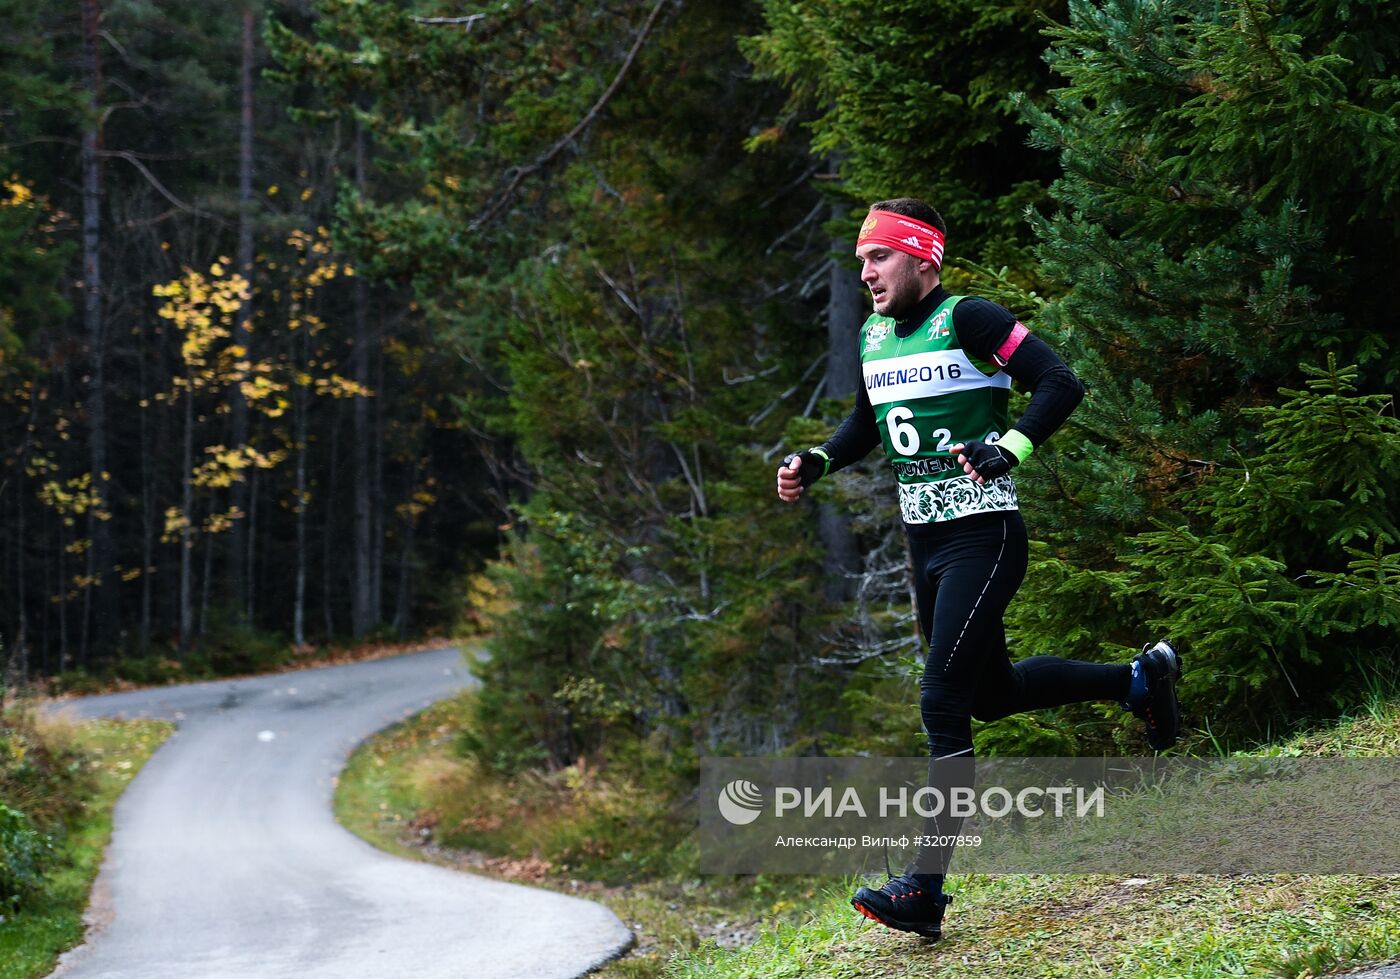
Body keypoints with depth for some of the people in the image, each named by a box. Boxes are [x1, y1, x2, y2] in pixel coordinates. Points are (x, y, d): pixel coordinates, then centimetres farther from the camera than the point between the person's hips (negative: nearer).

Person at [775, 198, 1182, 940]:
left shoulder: (967, 320, -13)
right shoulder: (872, 337, 11)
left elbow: (1060, 384, -17)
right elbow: (868, 422, 27)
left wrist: (1007, 449, -29)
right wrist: (816, 462, 10)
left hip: (983, 539, -9)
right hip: (924, 544, 9)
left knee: (942, 700, -15)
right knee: (993, 695, 17)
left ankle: (924, 891, -15)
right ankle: (1140, 679, 40)